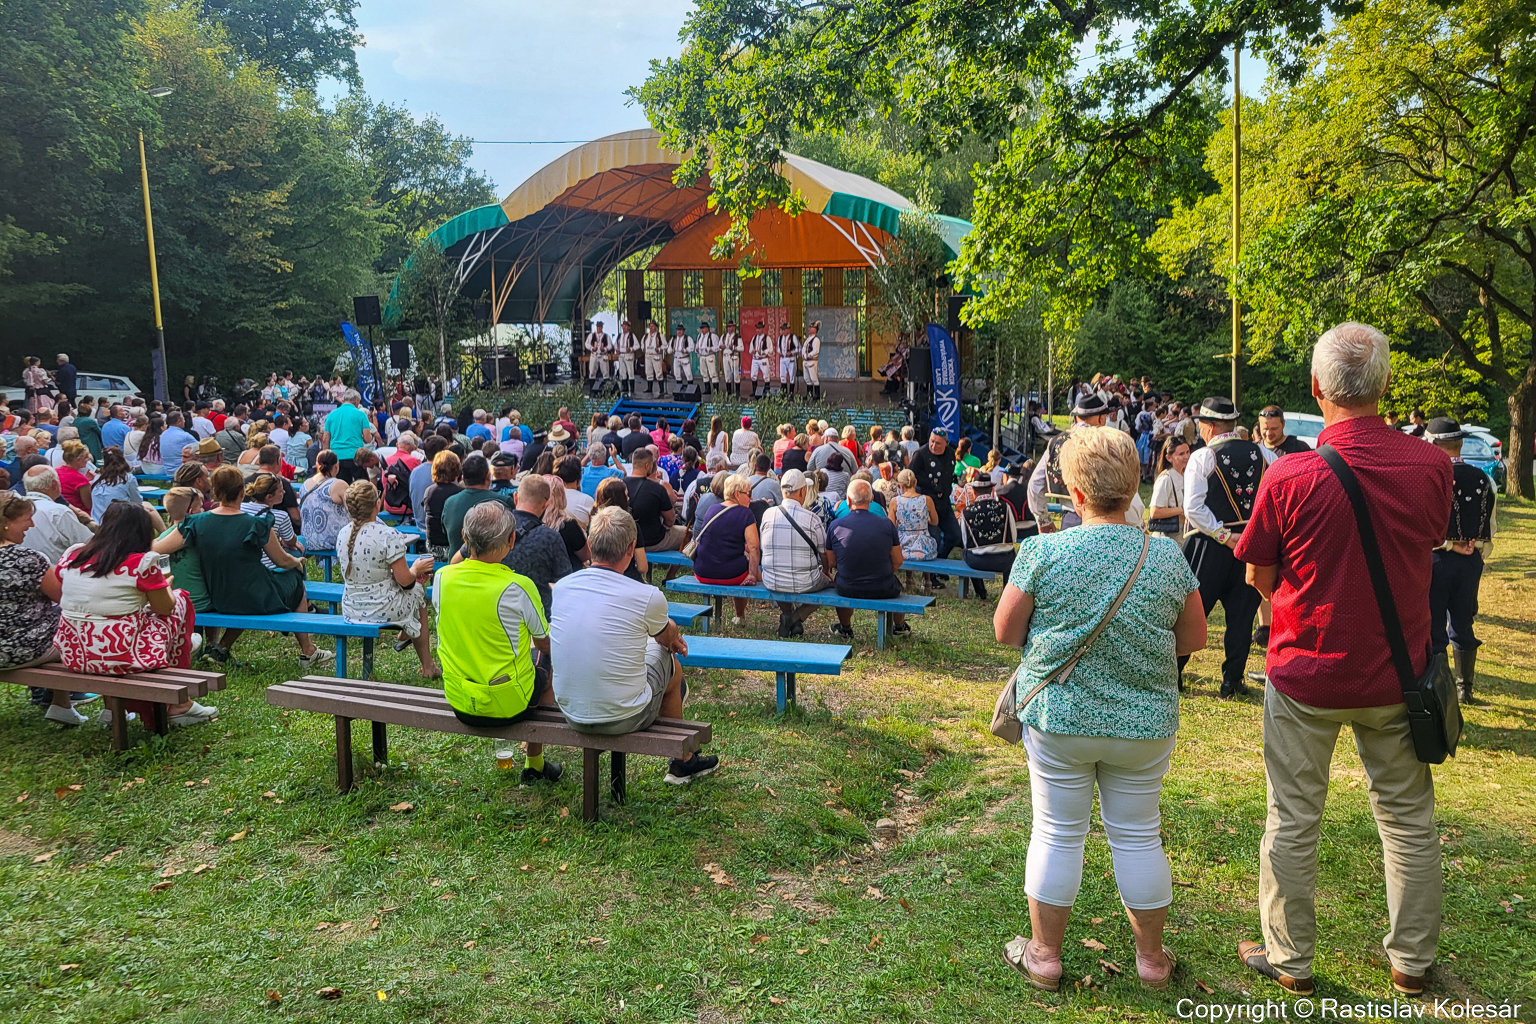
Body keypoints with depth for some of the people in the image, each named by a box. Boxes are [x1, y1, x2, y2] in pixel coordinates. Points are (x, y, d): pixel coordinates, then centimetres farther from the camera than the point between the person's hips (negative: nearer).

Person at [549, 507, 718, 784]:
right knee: (670, 661, 23)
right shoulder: (647, 597, -18)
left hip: (570, 714, 5)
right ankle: (682, 761, 42)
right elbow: (669, 637, 7)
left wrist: (669, 637, 31)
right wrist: (673, 636, 34)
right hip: (623, 719, -5)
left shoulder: (562, 587, -4)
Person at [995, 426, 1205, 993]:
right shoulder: (1167, 557, -7)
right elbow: (1194, 639, 3)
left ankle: (1044, 954, 26)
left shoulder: (1043, 553, -14)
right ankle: (1152, 957, 32)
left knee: (1057, 834, 12)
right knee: (1138, 836, 16)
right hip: (1143, 722, 2)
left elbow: (1004, 631, -6)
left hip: (1058, 717, -1)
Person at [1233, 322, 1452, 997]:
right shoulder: (1433, 466, -10)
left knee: (1293, 820, 11)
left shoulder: (1289, 477, -20)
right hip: (1398, 673, 3)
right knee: (1408, 817, 19)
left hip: (1306, 673, -3)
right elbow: (1430, 546, 8)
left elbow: (1259, 576, -7)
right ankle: (1412, 961, 33)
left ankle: (1290, 961, 24)